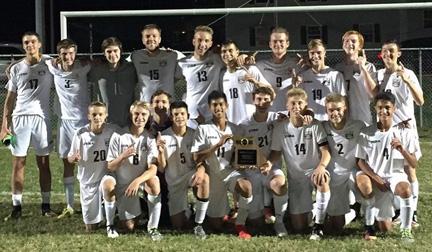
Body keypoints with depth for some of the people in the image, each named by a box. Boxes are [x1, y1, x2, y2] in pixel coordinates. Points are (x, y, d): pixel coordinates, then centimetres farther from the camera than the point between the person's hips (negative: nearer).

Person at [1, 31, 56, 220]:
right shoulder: (17, 68, 9)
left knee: (44, 163, 3)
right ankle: (16, 207, 4)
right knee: (18, 163, 0)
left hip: (41, 117, -1)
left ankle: (46, 206, 9)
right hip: (19, 118, 1)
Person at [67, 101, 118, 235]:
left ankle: (110, 225, -15)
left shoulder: (113, 130, -12)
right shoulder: (81, 133, -10)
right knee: (90, 229, 4)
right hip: (88, 180, 1)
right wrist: (74, 158, -25)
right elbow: (70, 158, -2)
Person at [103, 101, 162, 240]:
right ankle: (110, 224, -5)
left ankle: (153, 227, -15)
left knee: (154, 181, -31)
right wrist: (123, 156, -30)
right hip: (120, 184, -1)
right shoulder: (118, 136, -10)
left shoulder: (149, 138, -8)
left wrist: (137, 181, -36)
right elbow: (110, 167, -9)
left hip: (140, 183, 1)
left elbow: (153, 169, -17)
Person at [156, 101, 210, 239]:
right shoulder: (164, 137, -9)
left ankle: (198, 225, -25)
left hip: (190, 175, 0)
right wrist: (160, 151, -30)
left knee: (204, 178, -38)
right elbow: (161, 168, -8)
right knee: (179, 225, -5)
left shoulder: (194, 135, -6)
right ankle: (184, 211, 35)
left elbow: (200, 160, -9)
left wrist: (201, 169, -34)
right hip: (173, 182, 0)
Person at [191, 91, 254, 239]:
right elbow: (196, 158, -13)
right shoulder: (203, 129, -5)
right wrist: (218, 144, -19)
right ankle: (220, 213, 43)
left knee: (246, 186, -37)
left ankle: (240, 225, -15)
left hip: (230, 171, 1)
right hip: (213, 175, 0)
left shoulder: (236, 129, 3)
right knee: (216, 225, 4)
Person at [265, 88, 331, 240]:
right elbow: (276, 152, 3)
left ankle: (318, 225, -28)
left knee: (322, 179, -43)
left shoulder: (315, 125, -8)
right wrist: (270, 163, -21)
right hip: (295, 177, 2)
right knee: (299, 227, -4)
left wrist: (321, 166, -35)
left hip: (314, 170, -2)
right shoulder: (280, 128, -2)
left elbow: (325, 151, -14)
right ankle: (303, 212, 35)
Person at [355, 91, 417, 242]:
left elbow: (414, 164, -3)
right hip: (374, 177, 0)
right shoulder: (366, 134, -2)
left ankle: (406, 229, -16)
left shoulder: (404, 133, -1)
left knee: (405, 189, -36)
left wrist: (402, 150, -23)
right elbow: (360, 161, -1)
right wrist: (376, 178, -16)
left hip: (396, 176, 0)